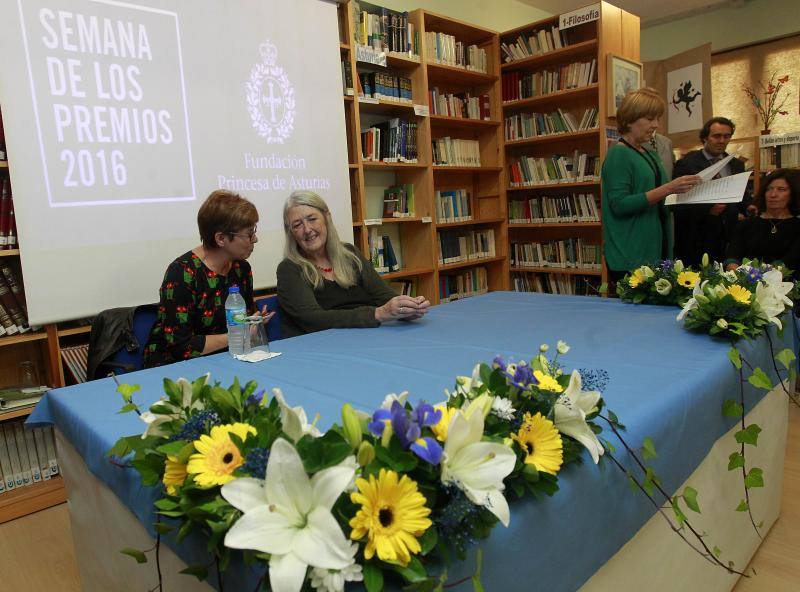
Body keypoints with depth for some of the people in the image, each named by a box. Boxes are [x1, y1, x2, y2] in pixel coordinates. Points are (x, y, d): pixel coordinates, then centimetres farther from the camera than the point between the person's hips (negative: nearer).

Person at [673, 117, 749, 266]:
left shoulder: (737, 165, 16)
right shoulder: (686, 164, -4)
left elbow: (743, 196, 20)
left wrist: (748, 207, -2)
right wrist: (707, 209, -25)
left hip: (730, 240, 5)